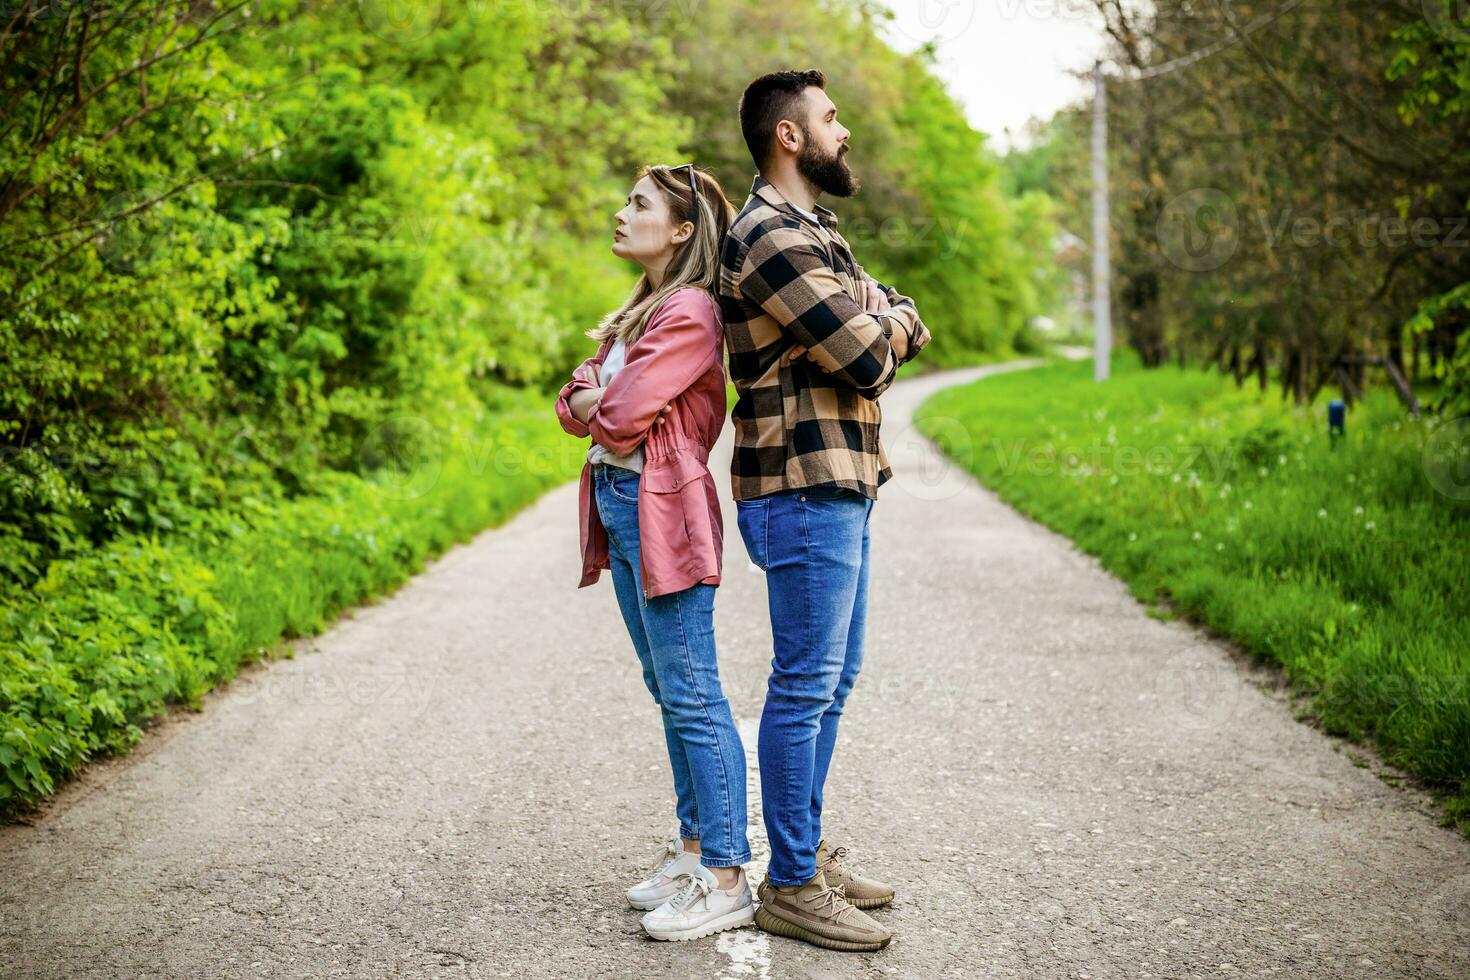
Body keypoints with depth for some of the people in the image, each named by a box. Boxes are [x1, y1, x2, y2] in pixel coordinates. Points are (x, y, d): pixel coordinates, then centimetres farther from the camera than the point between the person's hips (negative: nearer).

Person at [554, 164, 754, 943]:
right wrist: (594, 400, -7)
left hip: (660, 512, -10)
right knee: (669, 693, 14)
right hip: (619, 504, 10)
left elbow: (620, 416, -19)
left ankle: (725, 881, -1)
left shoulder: (689, 312, -13)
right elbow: (576, 400, 13)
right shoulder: (642, 309, 19)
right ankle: (693, 847, 24)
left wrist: (602, 404, 2)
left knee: (693, 697, -7)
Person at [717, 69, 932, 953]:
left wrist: (884, 325, -7)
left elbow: (905, 328, 15)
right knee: (806, 685, -4)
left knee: (831, 678, 16)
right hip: (805, 490, -10)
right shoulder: (772, 237, -15)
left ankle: (808, 851, 27)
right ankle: (791, 887, 5)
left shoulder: (811, 230, 19)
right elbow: (868, 363, -18)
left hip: (839, 488, 10)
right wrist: (884, 328, 3)